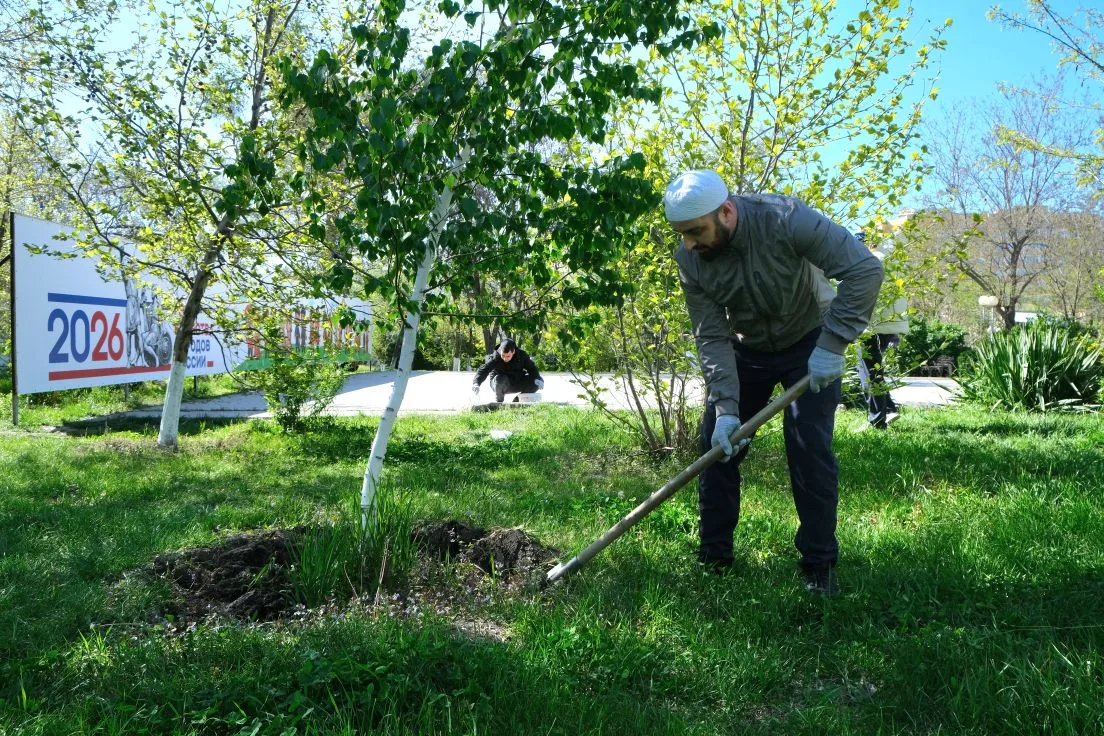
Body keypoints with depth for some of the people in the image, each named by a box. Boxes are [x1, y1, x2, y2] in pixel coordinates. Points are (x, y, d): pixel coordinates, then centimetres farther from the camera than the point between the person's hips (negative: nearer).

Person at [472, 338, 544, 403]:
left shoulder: (521, 355, -15)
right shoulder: (495, 358, -25)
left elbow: (532, 368, -6)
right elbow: (483, 370, -36)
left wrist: (537, 379, -26)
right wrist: (476, 383, -54)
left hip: (516, 384, 4)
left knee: (539, 381, -15)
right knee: (500, 379, -40)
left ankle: (516, 401, -1)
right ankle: (499, 401, -10)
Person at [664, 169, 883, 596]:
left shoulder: (785, 220, -33)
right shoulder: (689, 260, -20)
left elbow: (865, 269, -34)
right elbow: (712, 338, -18)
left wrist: (833, 344, -37)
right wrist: (726, 408, -27)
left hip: (810, 344, -4)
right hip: (747, 349, 4)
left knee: (810, 448, -13)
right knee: (717, 444, 1)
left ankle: (819, 564, 3)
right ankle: (713, 556, 16)